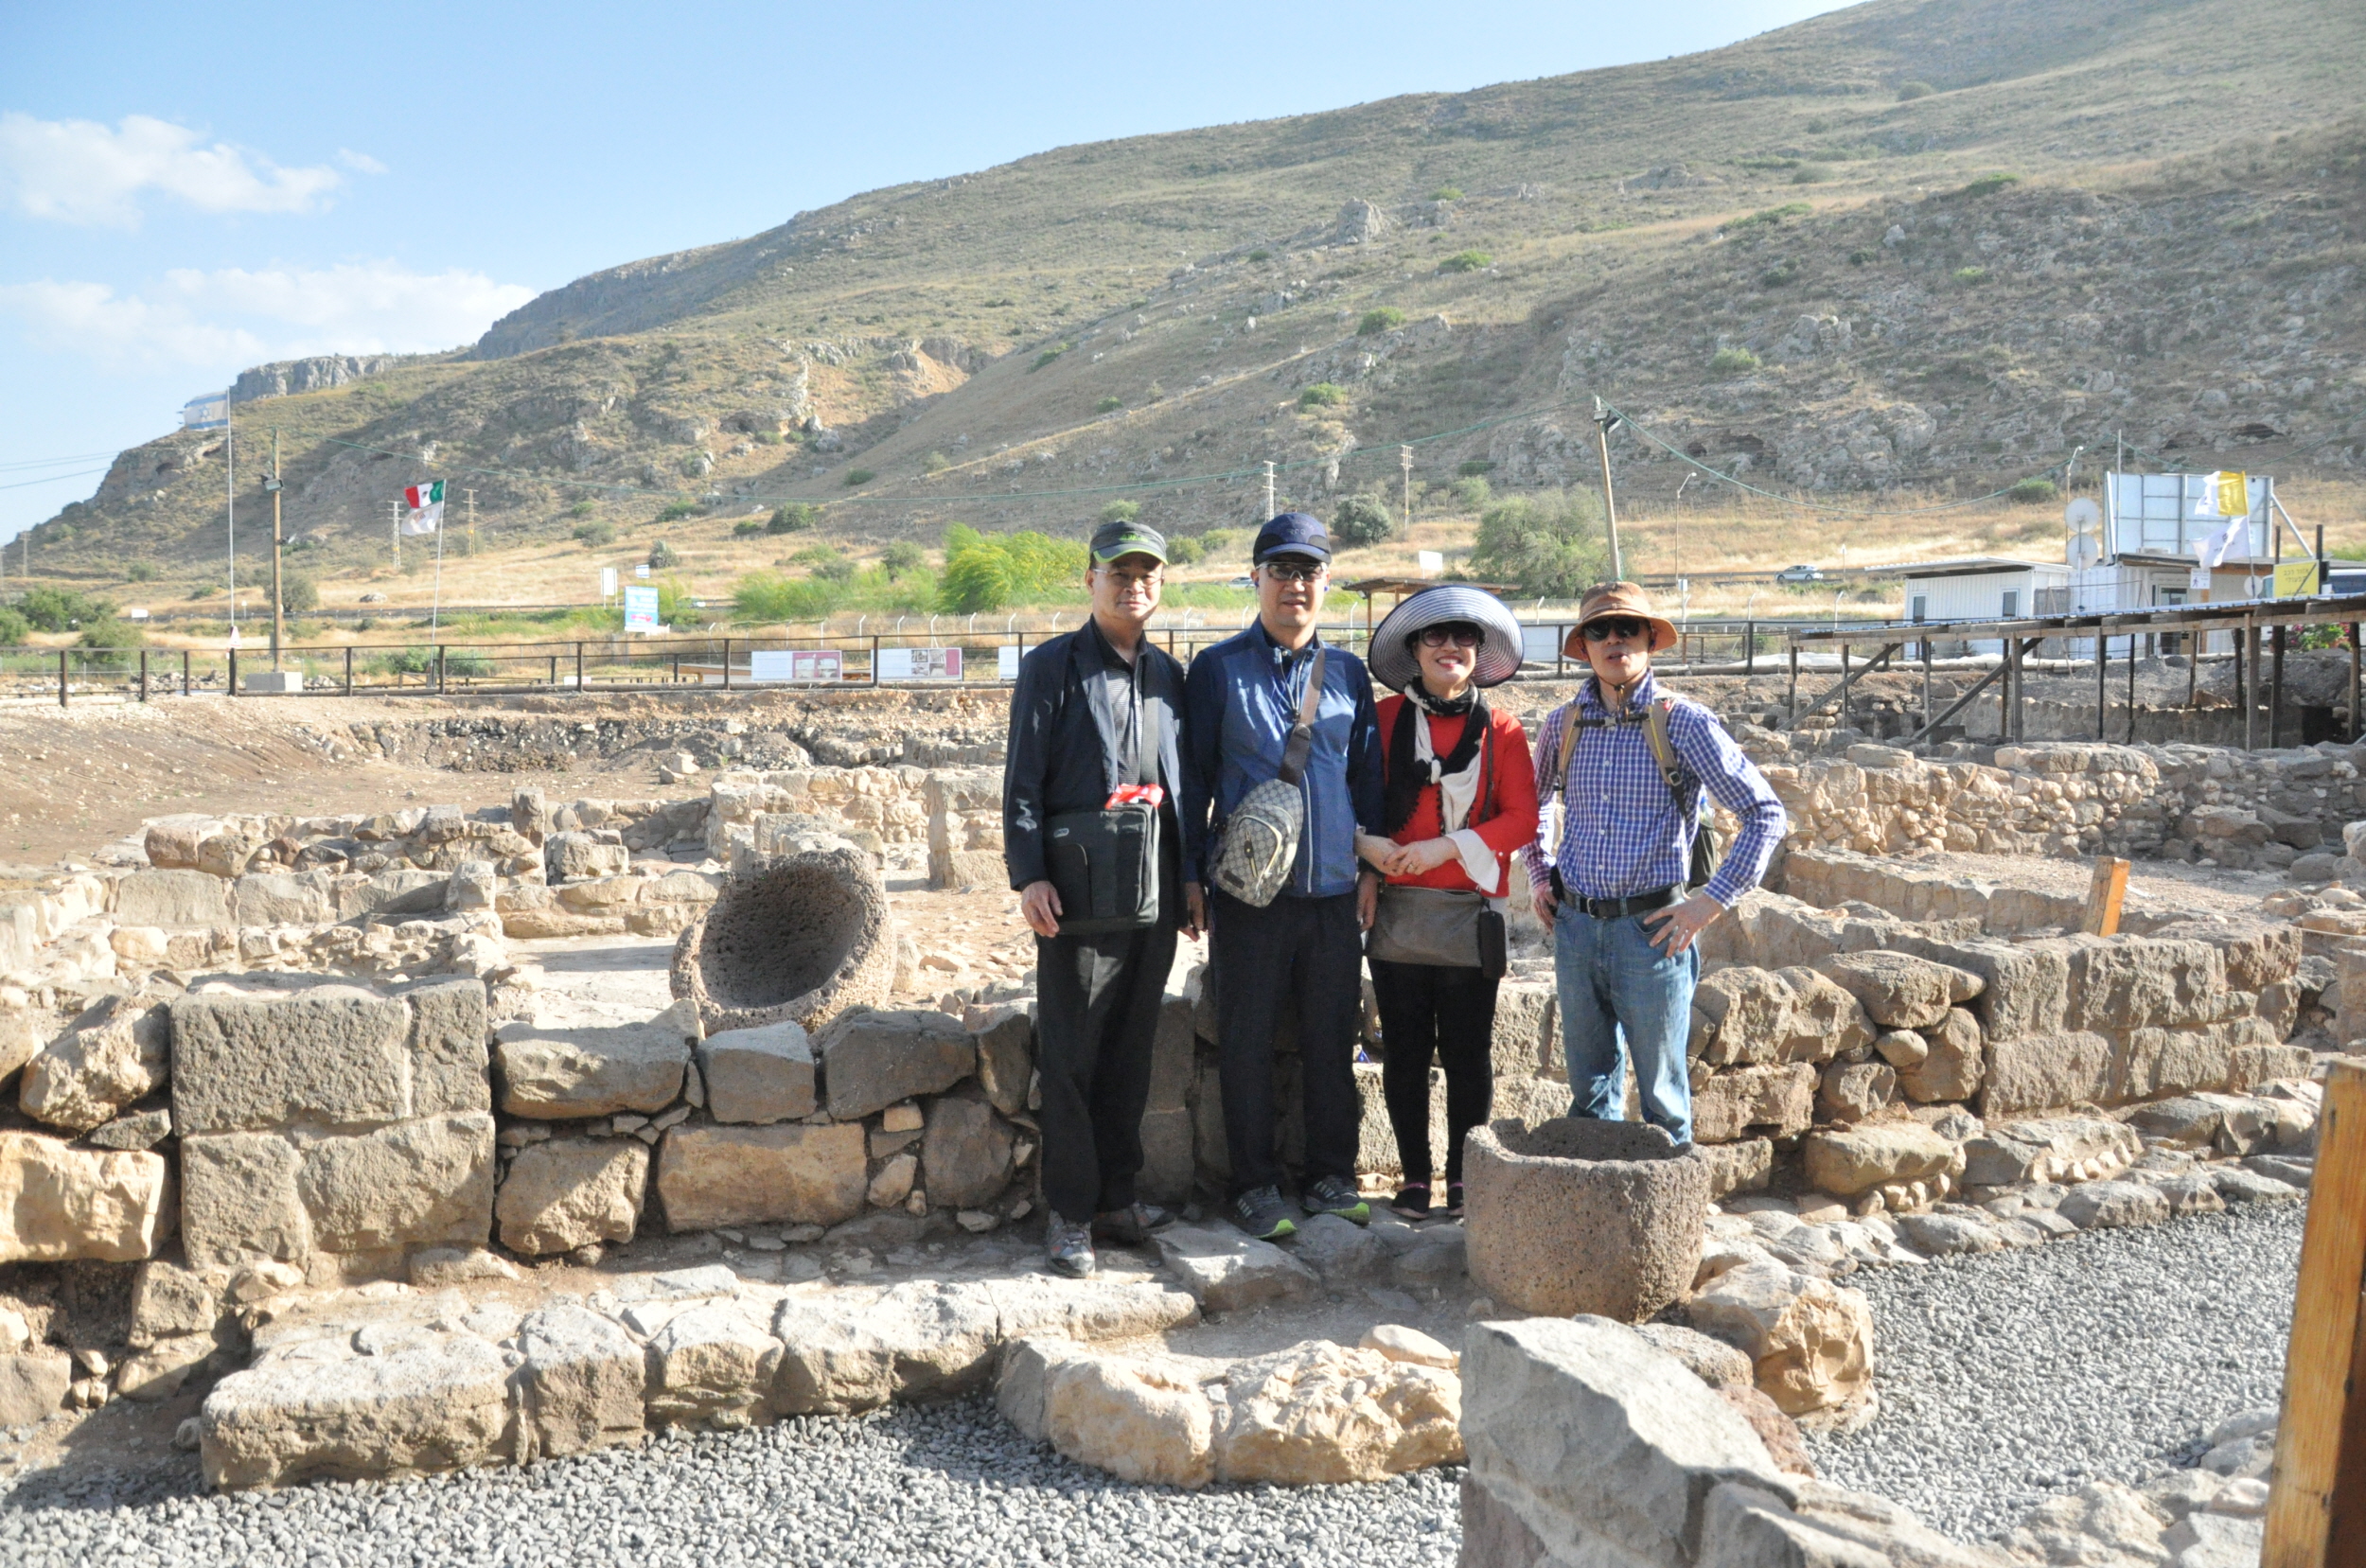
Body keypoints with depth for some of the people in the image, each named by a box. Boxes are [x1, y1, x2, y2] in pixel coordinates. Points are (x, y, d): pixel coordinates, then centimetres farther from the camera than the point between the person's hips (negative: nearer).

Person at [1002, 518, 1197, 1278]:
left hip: (1154, 894, 5)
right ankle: (1070, 1214, 10)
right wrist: (1028, 876, -15)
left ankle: (1117, 1198, 23)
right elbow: (1023, 781, -6)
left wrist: (1191, 880, 15)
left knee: (1131, 1052, 12)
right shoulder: (1052, 667, -1)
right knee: (1071, 1057, 1)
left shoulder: (1167, 675, 14)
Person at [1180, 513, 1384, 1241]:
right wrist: (1191, 874, 0)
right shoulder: (1218, 668, 2)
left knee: (1332, 1040, 8)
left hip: (1334, 888, 3)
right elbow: (1194, 776, 3)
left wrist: (1372, 866, 9)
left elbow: (1368, 773, 15)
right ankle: (1256, 1185, 15)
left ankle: (1330, 1175, 22)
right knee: (1247, 1041, 3)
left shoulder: (1347, 672, 11)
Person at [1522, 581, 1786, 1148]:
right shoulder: (1564, 723, 6)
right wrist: (1539, 875, 15)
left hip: (1651, 931, -4)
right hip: (1575, 928, 4)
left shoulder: (1683, 722, -7)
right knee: (1590, 1091, 15)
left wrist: (1712, 900, -11)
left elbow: (1765, 813, -7)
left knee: (1662, 1093, 7)